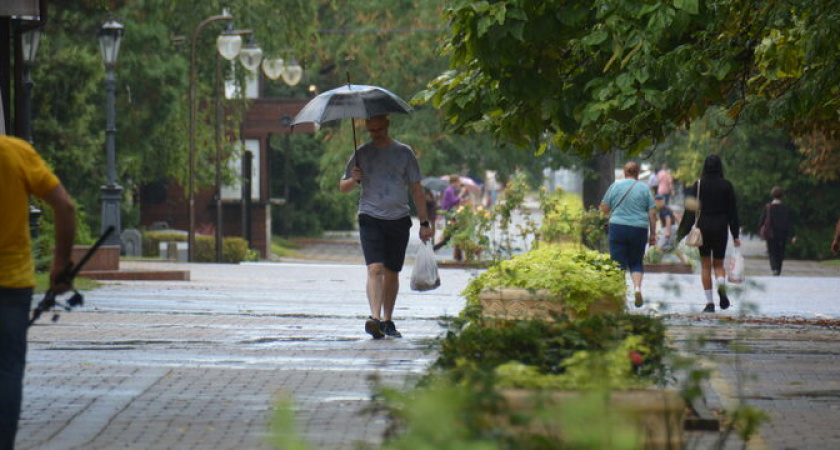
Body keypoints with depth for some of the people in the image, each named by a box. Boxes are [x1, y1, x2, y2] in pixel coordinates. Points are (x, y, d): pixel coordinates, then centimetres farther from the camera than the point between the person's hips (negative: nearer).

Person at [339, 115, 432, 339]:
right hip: (370, 218, -1)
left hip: (398, 220, 1)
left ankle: (387, 321, 18)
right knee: (375, 268, -17)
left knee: (392, 272, 7)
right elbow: (343, 187, 13)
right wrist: (353, 180, -11)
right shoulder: (362, 153, 8)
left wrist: (424, 222, 5)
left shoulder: (404, 152, 7)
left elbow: (416, 188, 10)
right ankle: (375, 317, -29)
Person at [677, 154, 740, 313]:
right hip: (720, 228, 1)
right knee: (718, 264, 12)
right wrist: (736, 235, 7)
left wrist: (682, 232, 1)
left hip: (703, 227, -1)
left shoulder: (699, 184, -3)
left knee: (705, 266, 7)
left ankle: (709, 302, 2)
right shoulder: (726, 185, 0)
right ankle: (721, 285, -20)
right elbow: (732, 211, 2)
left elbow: (690, 210, -4)